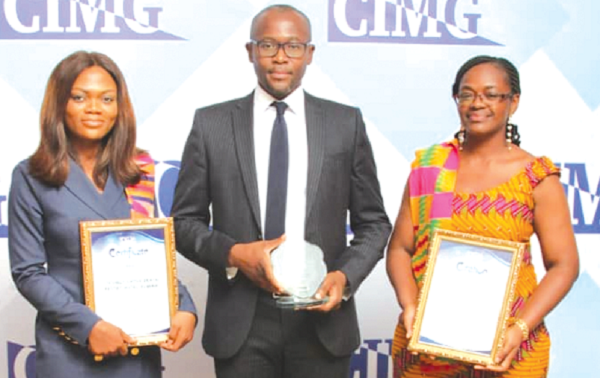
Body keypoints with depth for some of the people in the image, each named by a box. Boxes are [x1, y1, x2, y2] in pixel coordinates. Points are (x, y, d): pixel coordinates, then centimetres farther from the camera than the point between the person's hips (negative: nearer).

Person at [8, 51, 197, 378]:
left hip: (141, 347, 3)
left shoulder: (140, 172, 4)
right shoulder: (31, 177, -4)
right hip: (70, 351, -3)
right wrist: (88, 326, -17)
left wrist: (184, 307, -8)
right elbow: (28, 272, -6)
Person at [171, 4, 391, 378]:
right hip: (240, 323, 0)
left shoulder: (346, 123, 3)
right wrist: (232, 254, -13)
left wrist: (345, 275, -10)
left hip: (322, 320, 1)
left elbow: (373, 222, 6)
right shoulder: (211, 124, 2)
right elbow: (185, 220, 4)